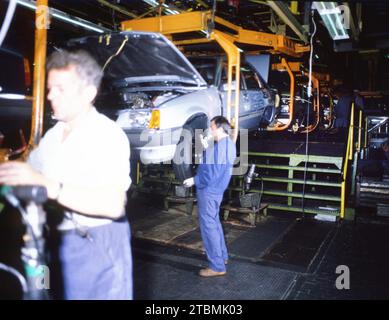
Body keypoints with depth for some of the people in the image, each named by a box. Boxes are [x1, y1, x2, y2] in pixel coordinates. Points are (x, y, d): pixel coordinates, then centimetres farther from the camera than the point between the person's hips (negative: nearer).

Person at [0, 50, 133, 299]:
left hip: (99, 244, -7)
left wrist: (48, 185, -33)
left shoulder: (108, 134, -15)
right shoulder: (53, 136, 12)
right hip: (57, 242, 7)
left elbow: (113, 204, -27)